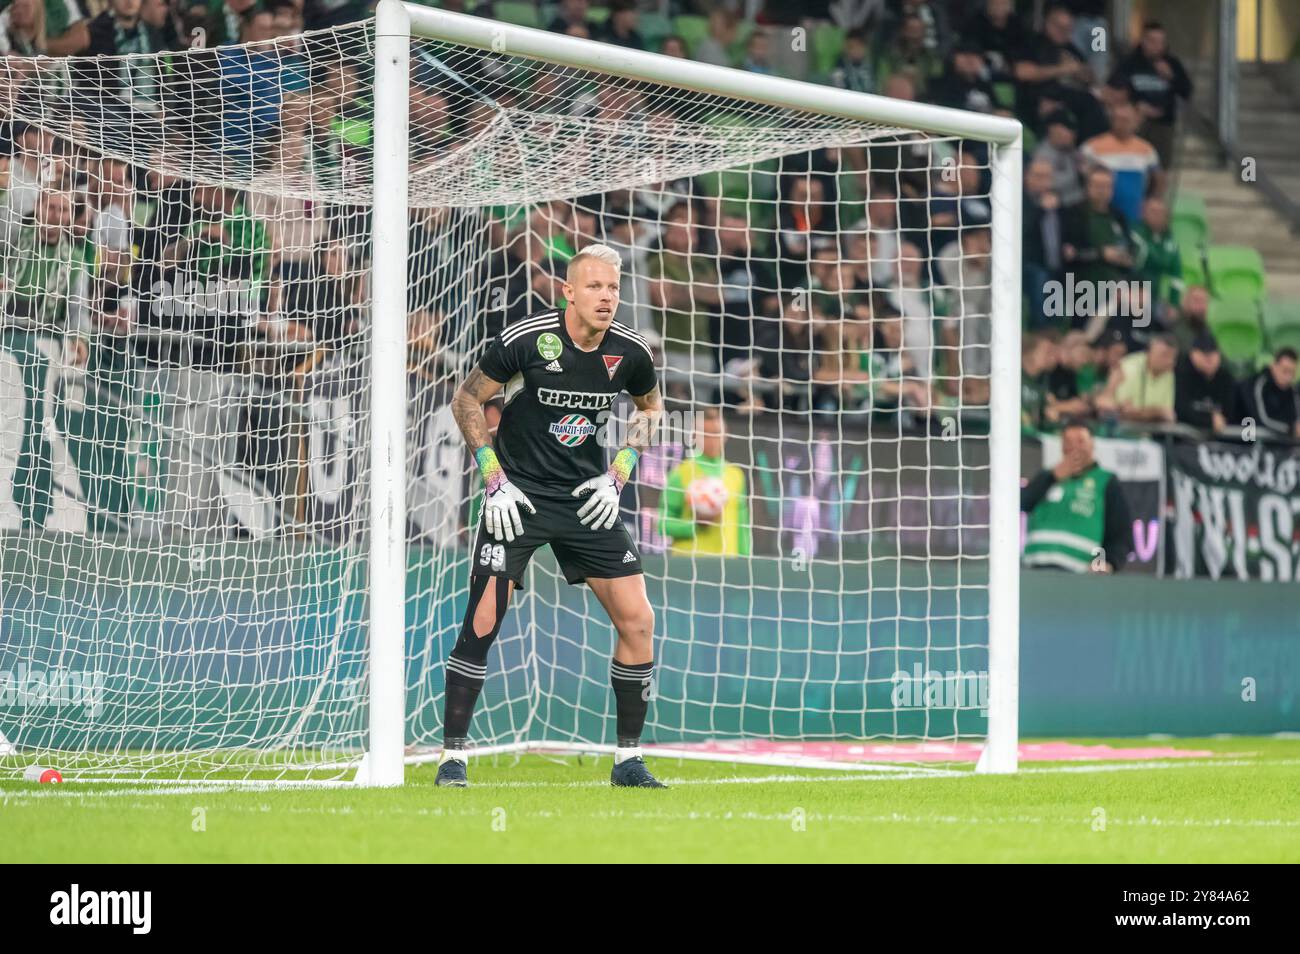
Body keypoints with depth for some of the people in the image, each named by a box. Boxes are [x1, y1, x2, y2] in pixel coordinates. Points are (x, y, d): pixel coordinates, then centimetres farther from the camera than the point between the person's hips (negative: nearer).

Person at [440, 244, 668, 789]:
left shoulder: (629, 352, -5)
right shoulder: (525, 340, -15)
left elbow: (650, 406, 17)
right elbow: (466, 401, -3)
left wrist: (618, 474, 5)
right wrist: (494, 479, -10)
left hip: (587, 499, 4)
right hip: (518, 497, -4)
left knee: (637, 621, -4)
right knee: (483, 621, -14)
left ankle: (629, 760, 8)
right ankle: (453, 757, -3)